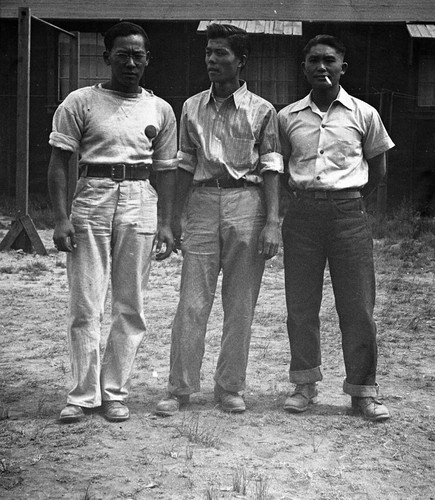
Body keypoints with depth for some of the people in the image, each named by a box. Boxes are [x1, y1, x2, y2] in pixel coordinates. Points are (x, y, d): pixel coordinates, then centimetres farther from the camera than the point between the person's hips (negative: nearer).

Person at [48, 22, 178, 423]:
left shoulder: (160, 110, 10)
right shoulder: (80, 103, 2)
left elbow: (166, 169, 12)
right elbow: (59, 162, 0)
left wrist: (166, 222, 4)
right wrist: (61, 218, -9)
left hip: (140, 201, 2)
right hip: (91, 199, -2)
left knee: (130, 306, 4)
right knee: (85, 304, -2)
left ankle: (115, 392, 14)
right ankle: (83, 394, 8)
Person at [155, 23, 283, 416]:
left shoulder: (262, 111, 3)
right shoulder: (192, 107, 11)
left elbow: (271, 169, 0)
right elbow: (186, 164, 15)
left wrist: (272, 221, -8)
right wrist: (175, 216, 11)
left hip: (246, 203, -2)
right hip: (203, 202, 2)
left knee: (240, 304, 4)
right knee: (192, 303, 0)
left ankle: (230, 387, 16)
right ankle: (180, 389, 7)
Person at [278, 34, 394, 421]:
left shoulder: (363, 114, 3)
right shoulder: (288, 117, 6)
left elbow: (378, 168, 13)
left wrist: (348, 199, 11)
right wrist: (305, 195, 8)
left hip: (348, 212, -1)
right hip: (302, 213, 2)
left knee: (358, 306, 0)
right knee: (301, 305, 5)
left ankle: (363, 390, 10)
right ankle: (305, 383, 19)